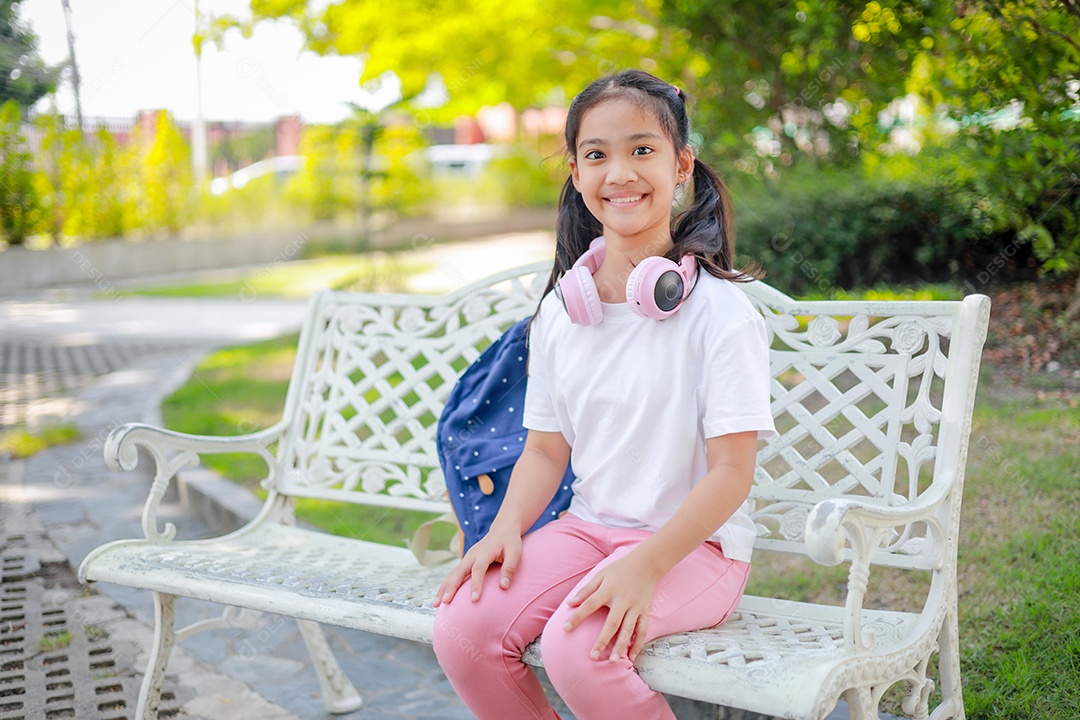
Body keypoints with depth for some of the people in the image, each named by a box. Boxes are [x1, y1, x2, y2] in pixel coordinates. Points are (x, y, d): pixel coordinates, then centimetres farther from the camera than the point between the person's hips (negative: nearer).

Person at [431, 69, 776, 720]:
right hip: (588, 528, 5)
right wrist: (507, 527, -8)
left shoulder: (718, 310, -11)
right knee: (461, 629, -17)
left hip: (696, 542, -5)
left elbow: (731, 469, -14)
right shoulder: (558, 313, 6)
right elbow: (546, 449, 11)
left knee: (576, 646, -30)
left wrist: (647, 564, -25)